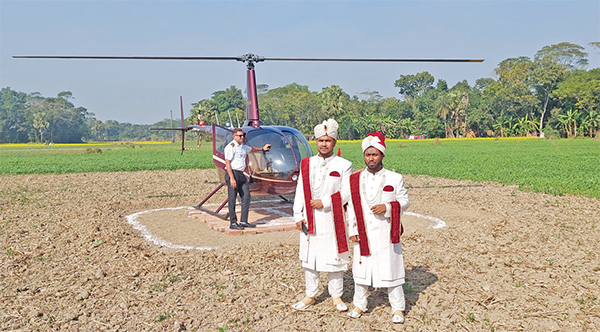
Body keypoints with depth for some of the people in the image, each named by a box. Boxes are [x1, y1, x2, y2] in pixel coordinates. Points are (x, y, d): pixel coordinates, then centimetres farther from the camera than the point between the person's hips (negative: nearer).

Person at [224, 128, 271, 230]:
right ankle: (233, 223, 4)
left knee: (246, 197, 6)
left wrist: (262, 149, 41)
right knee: (232, 200, -4)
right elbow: (227, 163, -15)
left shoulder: (243, 146, 17)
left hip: (241, 175, 9)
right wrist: (232, 178, -21)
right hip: (233, 173, -9)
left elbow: (251, 149, 41)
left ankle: (243, 221, 14)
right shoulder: (230, 147, -9)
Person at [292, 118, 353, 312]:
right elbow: (300, 191, 8)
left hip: (332, 218, -3)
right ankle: (310, 296, 23)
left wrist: (324, 202, -14)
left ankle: (337, 296, 19)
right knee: (309, 257, 9)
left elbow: (346, 193, -6)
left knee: (334, 257, 4)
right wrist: (298, 216, 2)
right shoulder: (306, 164, 9)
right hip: (310, 219, 3)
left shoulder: (343, 165, 0)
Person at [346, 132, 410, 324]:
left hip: (386, 232, -2)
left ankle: (398, 308, 16)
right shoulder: (355, 180, 5)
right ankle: (359, 304, 26)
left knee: (391, 269, 2)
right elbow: (351, 206, 7)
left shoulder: (395, 178, 1)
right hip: (363, 232, 2)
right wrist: (352, 230, 2)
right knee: (361, 269, 10)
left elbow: (404, 202, 3)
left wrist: (388, 207, -15)